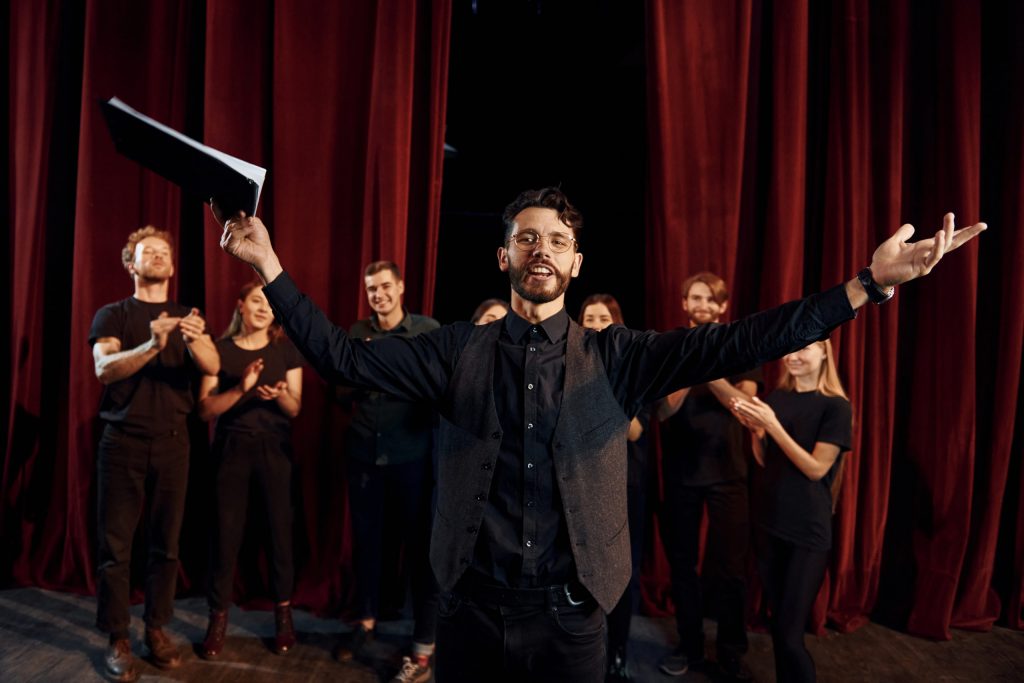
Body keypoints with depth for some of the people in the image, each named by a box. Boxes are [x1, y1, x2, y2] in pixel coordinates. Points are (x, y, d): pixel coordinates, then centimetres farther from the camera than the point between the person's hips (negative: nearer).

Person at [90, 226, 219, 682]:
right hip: (122, 441, -2)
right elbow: (104, 368, -14)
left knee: (166, 543, 5)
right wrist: (151, 346, -32)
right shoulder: (112, 314, 4)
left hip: (172, 442, 2)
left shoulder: (187, 317, 10)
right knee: (115, 544, 0)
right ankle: (118, 639, 11)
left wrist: (195, 340, -30)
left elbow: (213, 367, -7)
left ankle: (156, 629, 18)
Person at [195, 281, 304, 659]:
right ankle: (218, 617, 17)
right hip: (232, 447, 0)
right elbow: (205, 409, -4)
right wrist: (241, 389, -20)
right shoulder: (220, 349, 2)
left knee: (280, 527, 3)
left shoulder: (286, 349, 4)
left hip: (274, 448, 0)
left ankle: (283, 613, 18)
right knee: (226, 530, 3)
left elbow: (295, 408, 2)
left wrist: (280, 394, -20)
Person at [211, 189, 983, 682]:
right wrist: (271, 267, -11)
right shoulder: (460, 351, -2)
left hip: (570, 613, 0)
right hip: (474, 608, 1)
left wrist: (870, 284, -18)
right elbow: (342, 354, -4)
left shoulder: (614, 358, -3)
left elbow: (730, 344, -11)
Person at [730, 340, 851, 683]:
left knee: (790, 636, -3)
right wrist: (755, 429, -8)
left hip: (808, 531, -5)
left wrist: (773, 425, -22)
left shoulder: (835, 406, -9)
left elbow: (816, 468, -14)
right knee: (778, 624, 14)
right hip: (768, 523, 5)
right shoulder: (776, 397, 7)